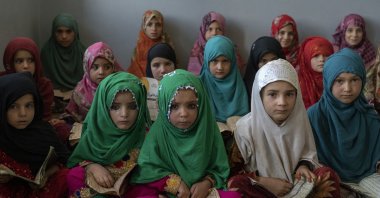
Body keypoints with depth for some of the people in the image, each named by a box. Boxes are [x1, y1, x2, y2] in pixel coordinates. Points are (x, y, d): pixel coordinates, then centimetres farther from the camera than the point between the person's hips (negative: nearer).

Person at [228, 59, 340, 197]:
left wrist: (303, 166, -14)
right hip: (261, 187, -1)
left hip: (294, 182, 2)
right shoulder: (245, 128, -17)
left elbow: (307, 154, 9)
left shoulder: (299, 120, -7)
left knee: (328, 175, -18)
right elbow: (234, 168, -9)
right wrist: (264, 182, -20)